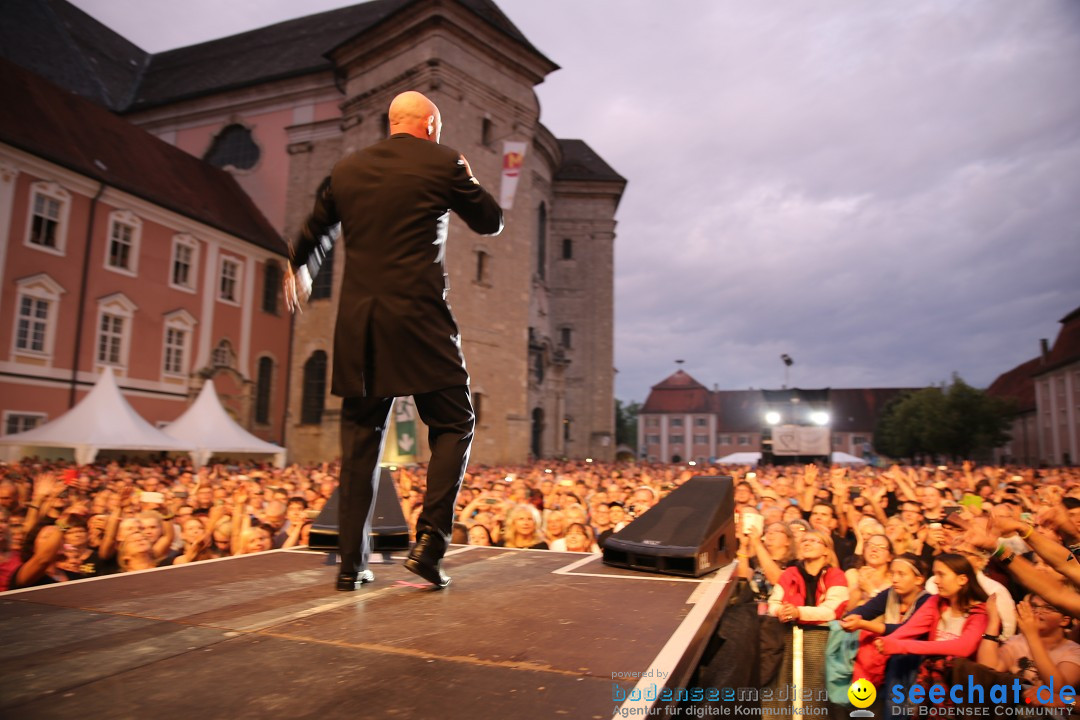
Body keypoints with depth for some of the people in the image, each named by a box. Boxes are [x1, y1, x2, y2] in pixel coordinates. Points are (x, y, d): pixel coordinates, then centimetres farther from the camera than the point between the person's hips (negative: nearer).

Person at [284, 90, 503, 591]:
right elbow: (491, 224, 12)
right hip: (420, 320, -4)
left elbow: (311, 235, 25)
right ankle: (429, 543, -2)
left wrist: (297, 272, 45)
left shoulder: (347, 169, 14)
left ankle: (352, 563, 14)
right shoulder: (442, 164, 2)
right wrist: (467, 180, 29)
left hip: (358, 324, 5)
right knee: (454, 426, 8)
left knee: (360, 438, 10)